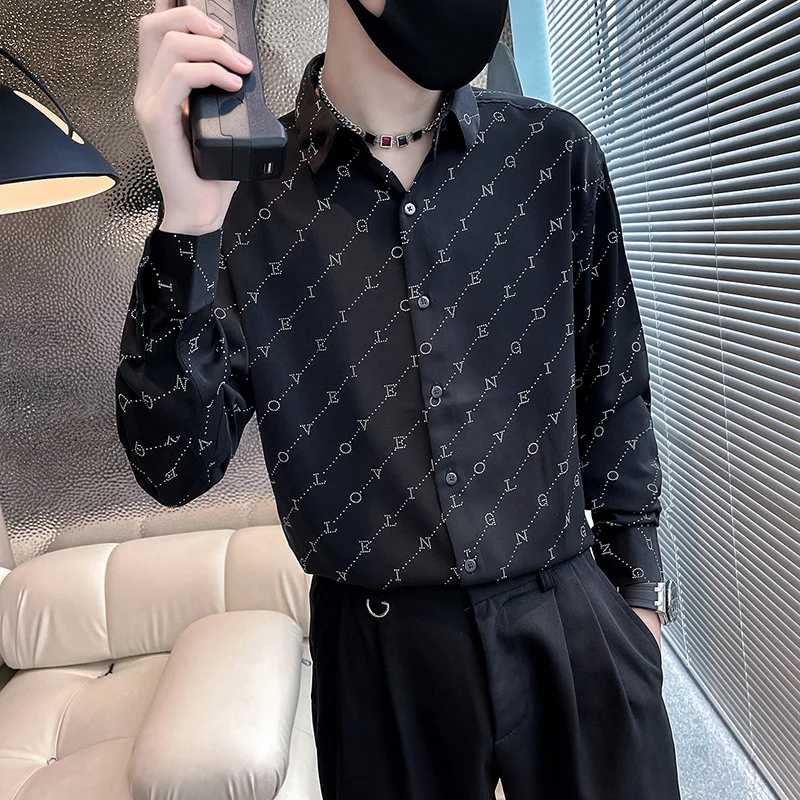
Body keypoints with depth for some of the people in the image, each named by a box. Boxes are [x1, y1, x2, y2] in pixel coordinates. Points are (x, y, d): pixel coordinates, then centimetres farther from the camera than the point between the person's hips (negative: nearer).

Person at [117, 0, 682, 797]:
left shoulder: (554, 152, -4)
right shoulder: (245, 189, -9)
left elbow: (613, 387, 5)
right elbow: (176, 470, -12)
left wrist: (635, 581, 9)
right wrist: (189, 223, -23)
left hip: (575, 625, 2)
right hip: (380, 655, -1)